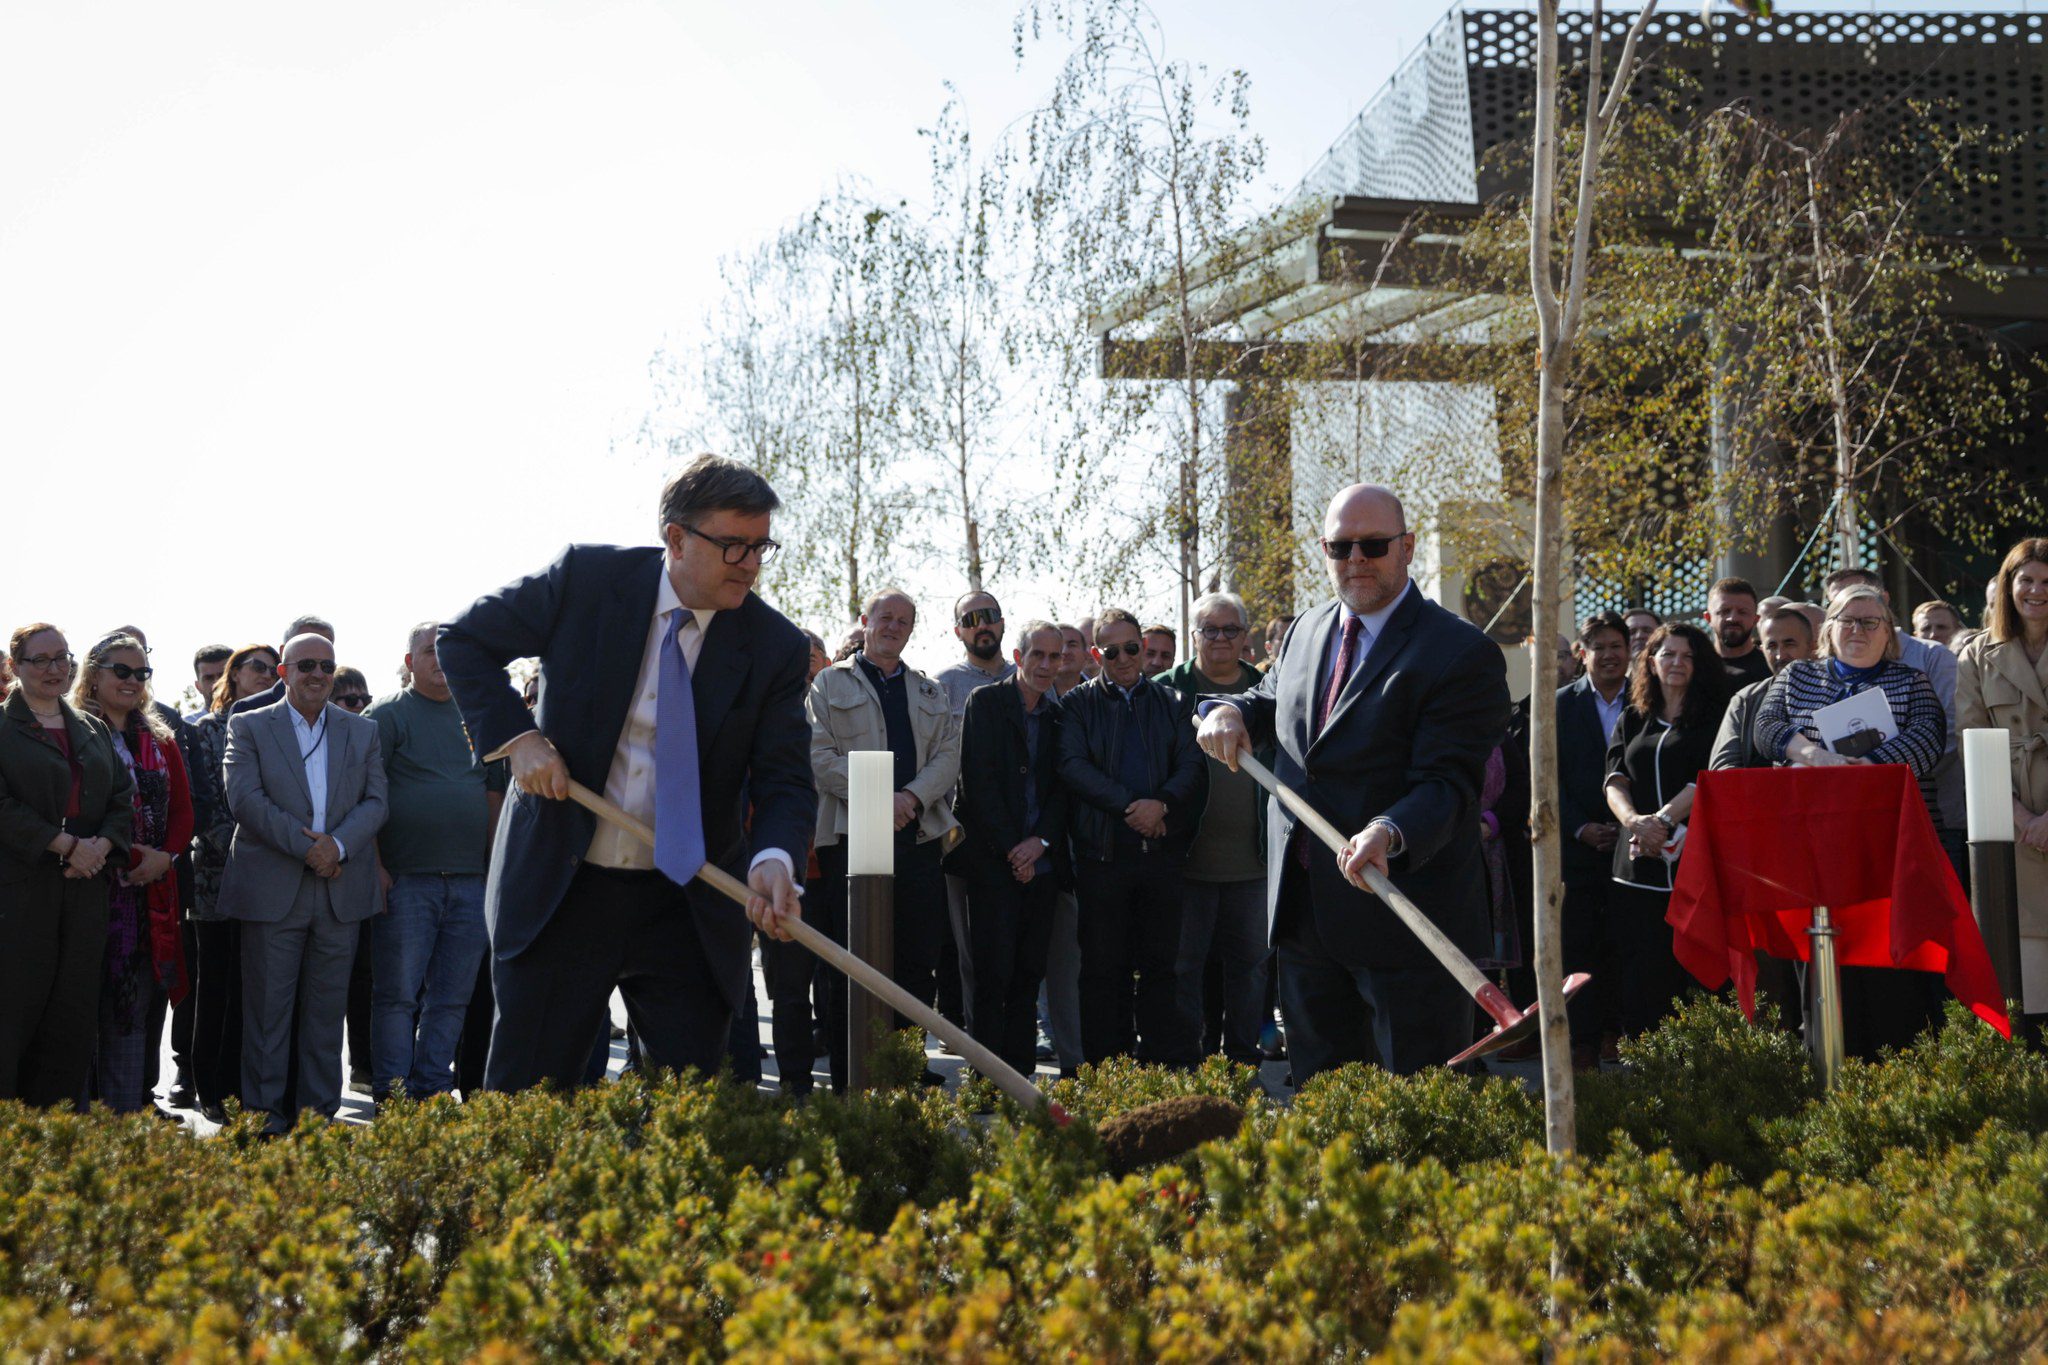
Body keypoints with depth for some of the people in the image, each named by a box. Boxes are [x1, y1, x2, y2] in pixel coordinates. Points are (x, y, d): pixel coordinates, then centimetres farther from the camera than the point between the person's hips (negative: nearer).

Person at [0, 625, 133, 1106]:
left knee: (74, 1015, 4)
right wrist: (67, 844, -15)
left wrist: (102, 845, -6)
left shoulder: (94, 730, 18)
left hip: (87, 885, 5)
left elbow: (124, 800, 14)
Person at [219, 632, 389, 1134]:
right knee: (268, 1007, 0)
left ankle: (320, 1109, 13)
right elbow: (245, 797, -8)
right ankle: (265, 1114, 6)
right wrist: (305, 845, -15)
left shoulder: (362, 732, 13)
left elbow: (375, 801, 5)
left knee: (327, 1008, 6)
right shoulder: (249, 727, 5)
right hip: (272, 889, -3)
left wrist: (339, 844, -13)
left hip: (341, 890, 3)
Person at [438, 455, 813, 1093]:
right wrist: (516, 735, -11)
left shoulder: (777, 648, -4)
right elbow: (463, 640, 4)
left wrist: (773, 859, -26)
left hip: (688, 908, 1)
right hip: (559, 891, -1)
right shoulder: (587, 578, -6)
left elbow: (785, 778, -4)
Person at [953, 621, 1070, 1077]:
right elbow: (979, 783, -7)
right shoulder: (985, 702, 0)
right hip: (993, 862, -4)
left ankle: (1021, 1076, 9)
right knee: (993, 974, -6)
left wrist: (1042, 841, -7)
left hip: (1041, 864, 5)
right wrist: (1011, 849, -11)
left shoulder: (1057, 715, 14)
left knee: (1028, 975, 5)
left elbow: (1062, 788, 10)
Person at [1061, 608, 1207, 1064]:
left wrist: (1161, 803, -15)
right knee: (1105, 966, 2)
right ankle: (1107, 1072, 7)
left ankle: (1169, 1062, 9)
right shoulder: (1079, 704, 8)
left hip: (1163, 850, 1)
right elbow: (1073, 766, -6)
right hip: (1102, 851, -1)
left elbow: (1193, 766, 4)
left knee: (1163, 962, 4)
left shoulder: (1170, 702, 13)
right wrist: (1129, 805, -15)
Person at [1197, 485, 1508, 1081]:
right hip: (1303, 915, 7)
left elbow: (1445, 783, -19)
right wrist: (1229, 711, 5)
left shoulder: (1464, 654, -12)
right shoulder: (1306, 631, 11)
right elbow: (1272, 699, 29)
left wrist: (1390, 832, -39)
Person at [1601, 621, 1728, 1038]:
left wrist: (1664, 820, -19)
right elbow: (1615, 781, 8)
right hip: (1638, 863, 3)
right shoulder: (1632, 721, 19)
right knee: (1640, 969, -2)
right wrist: (1634, 820, -13)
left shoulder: (1713, 718, 7)